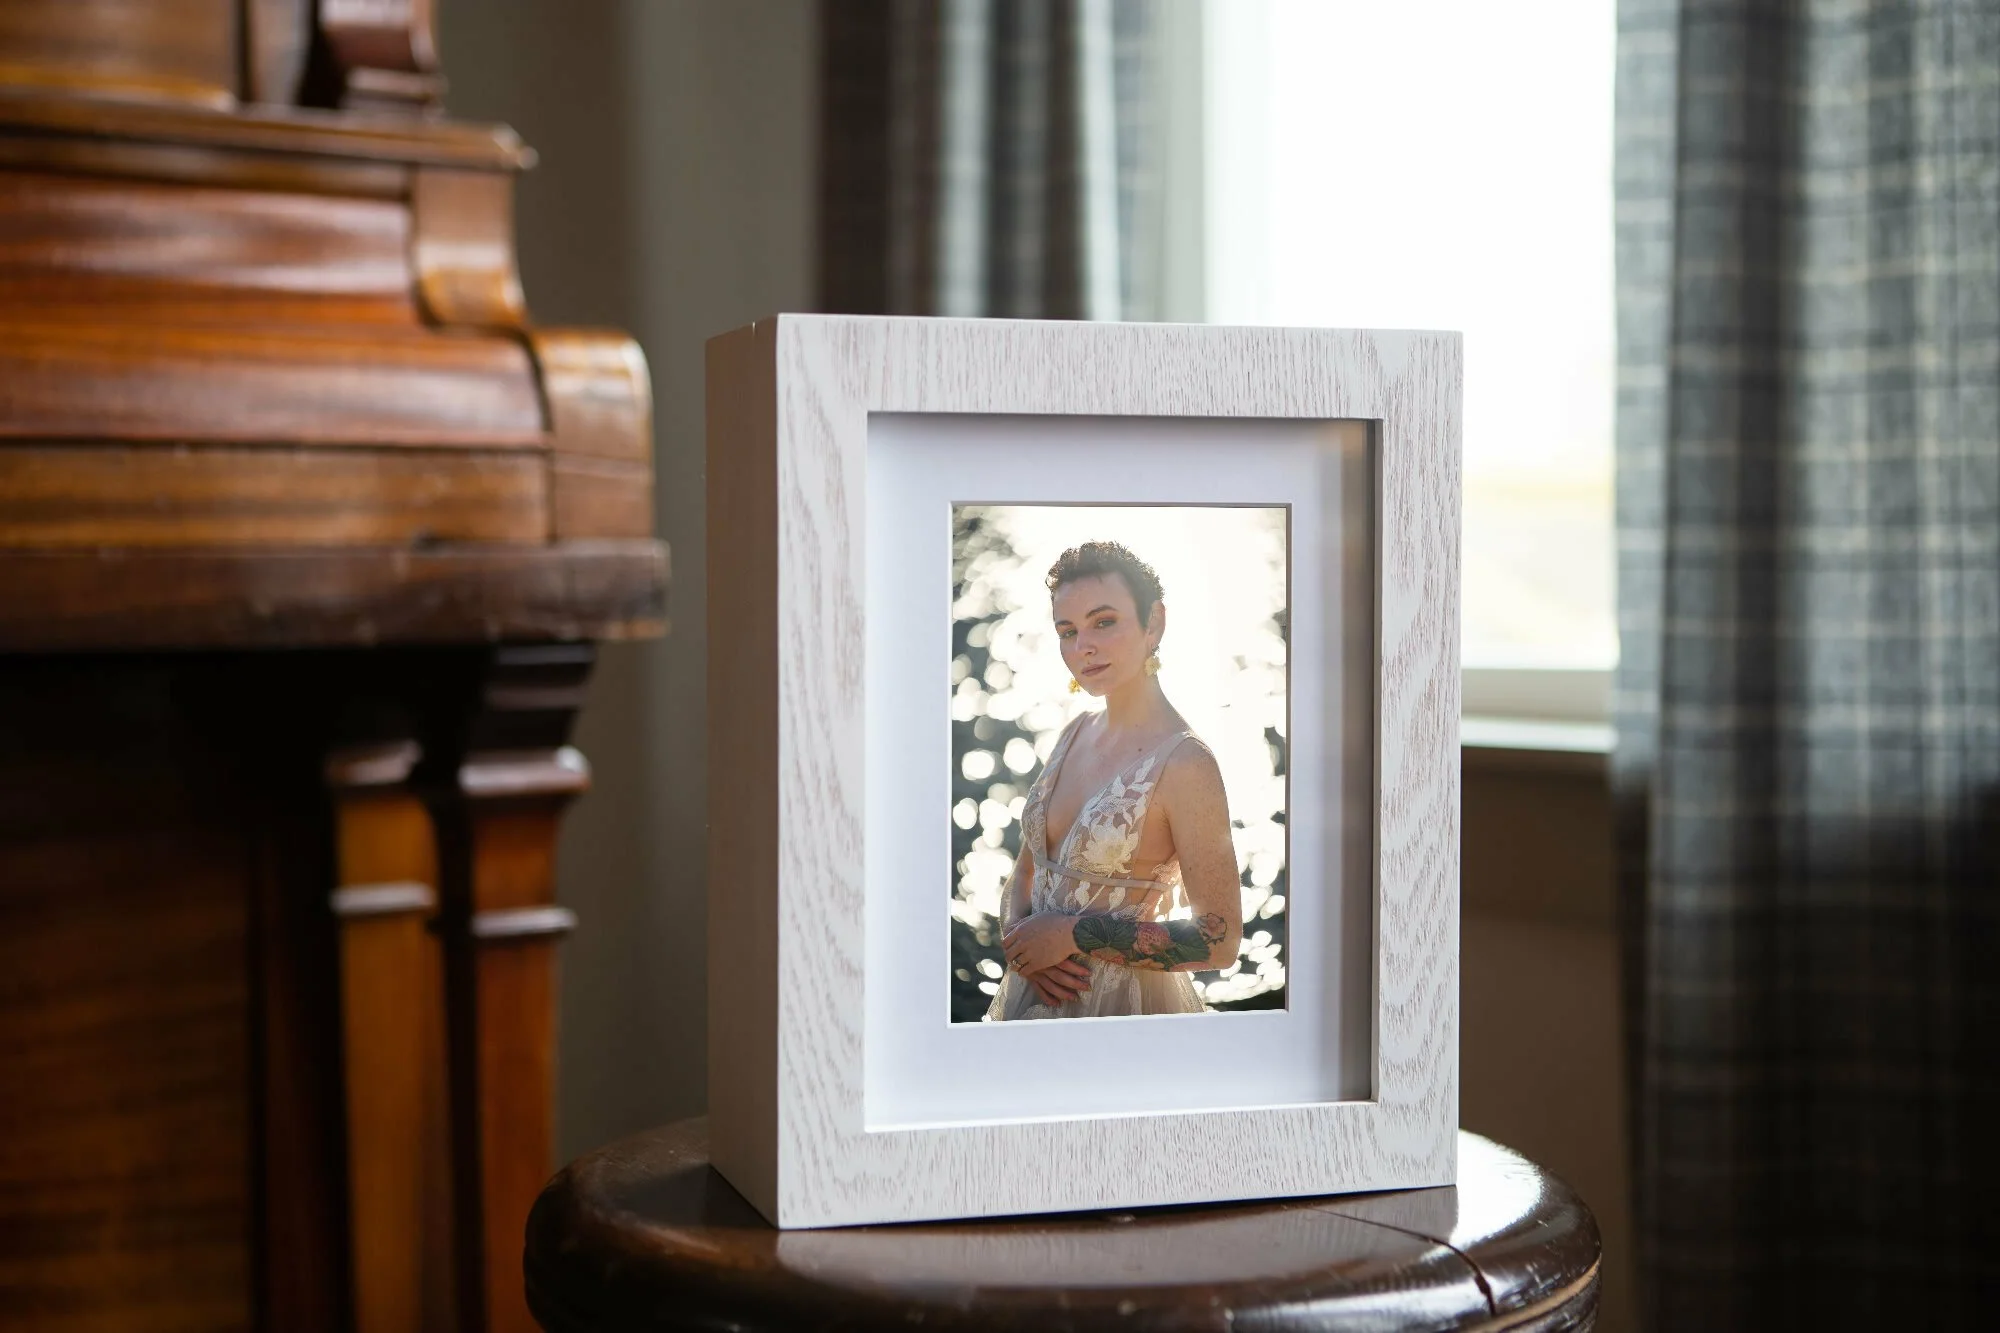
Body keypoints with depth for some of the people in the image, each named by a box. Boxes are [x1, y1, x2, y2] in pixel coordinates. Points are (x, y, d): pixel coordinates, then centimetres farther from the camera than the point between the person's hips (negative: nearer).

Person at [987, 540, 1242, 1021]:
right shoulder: (1075, 734, 4)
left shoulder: (1183, 761, -18)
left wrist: (1075, 934, -19)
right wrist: (1017, 936, -10)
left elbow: (1220, 941, -19)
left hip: (1125, 1006, -6)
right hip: (1035, 994, 7)